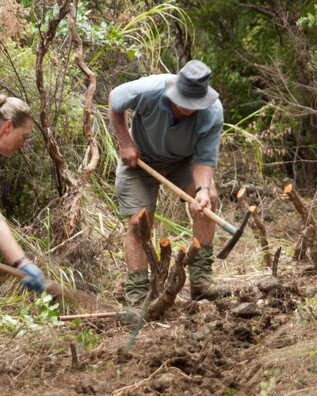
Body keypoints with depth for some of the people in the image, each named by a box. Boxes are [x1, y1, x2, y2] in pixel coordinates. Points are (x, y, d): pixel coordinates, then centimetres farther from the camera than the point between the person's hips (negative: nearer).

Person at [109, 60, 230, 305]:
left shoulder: (213, 113, -31)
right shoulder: (148, 91, -34)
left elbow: (205, 160, -24)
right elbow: (115, 100, -12)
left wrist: (203, 188, -43)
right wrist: (125, 142, -15)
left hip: (183, 160, 2)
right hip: (139, 158, -1)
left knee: (209, 197, -21)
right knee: (139, 223, -10)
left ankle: (200, 278, -15)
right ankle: (137, 295, -2)